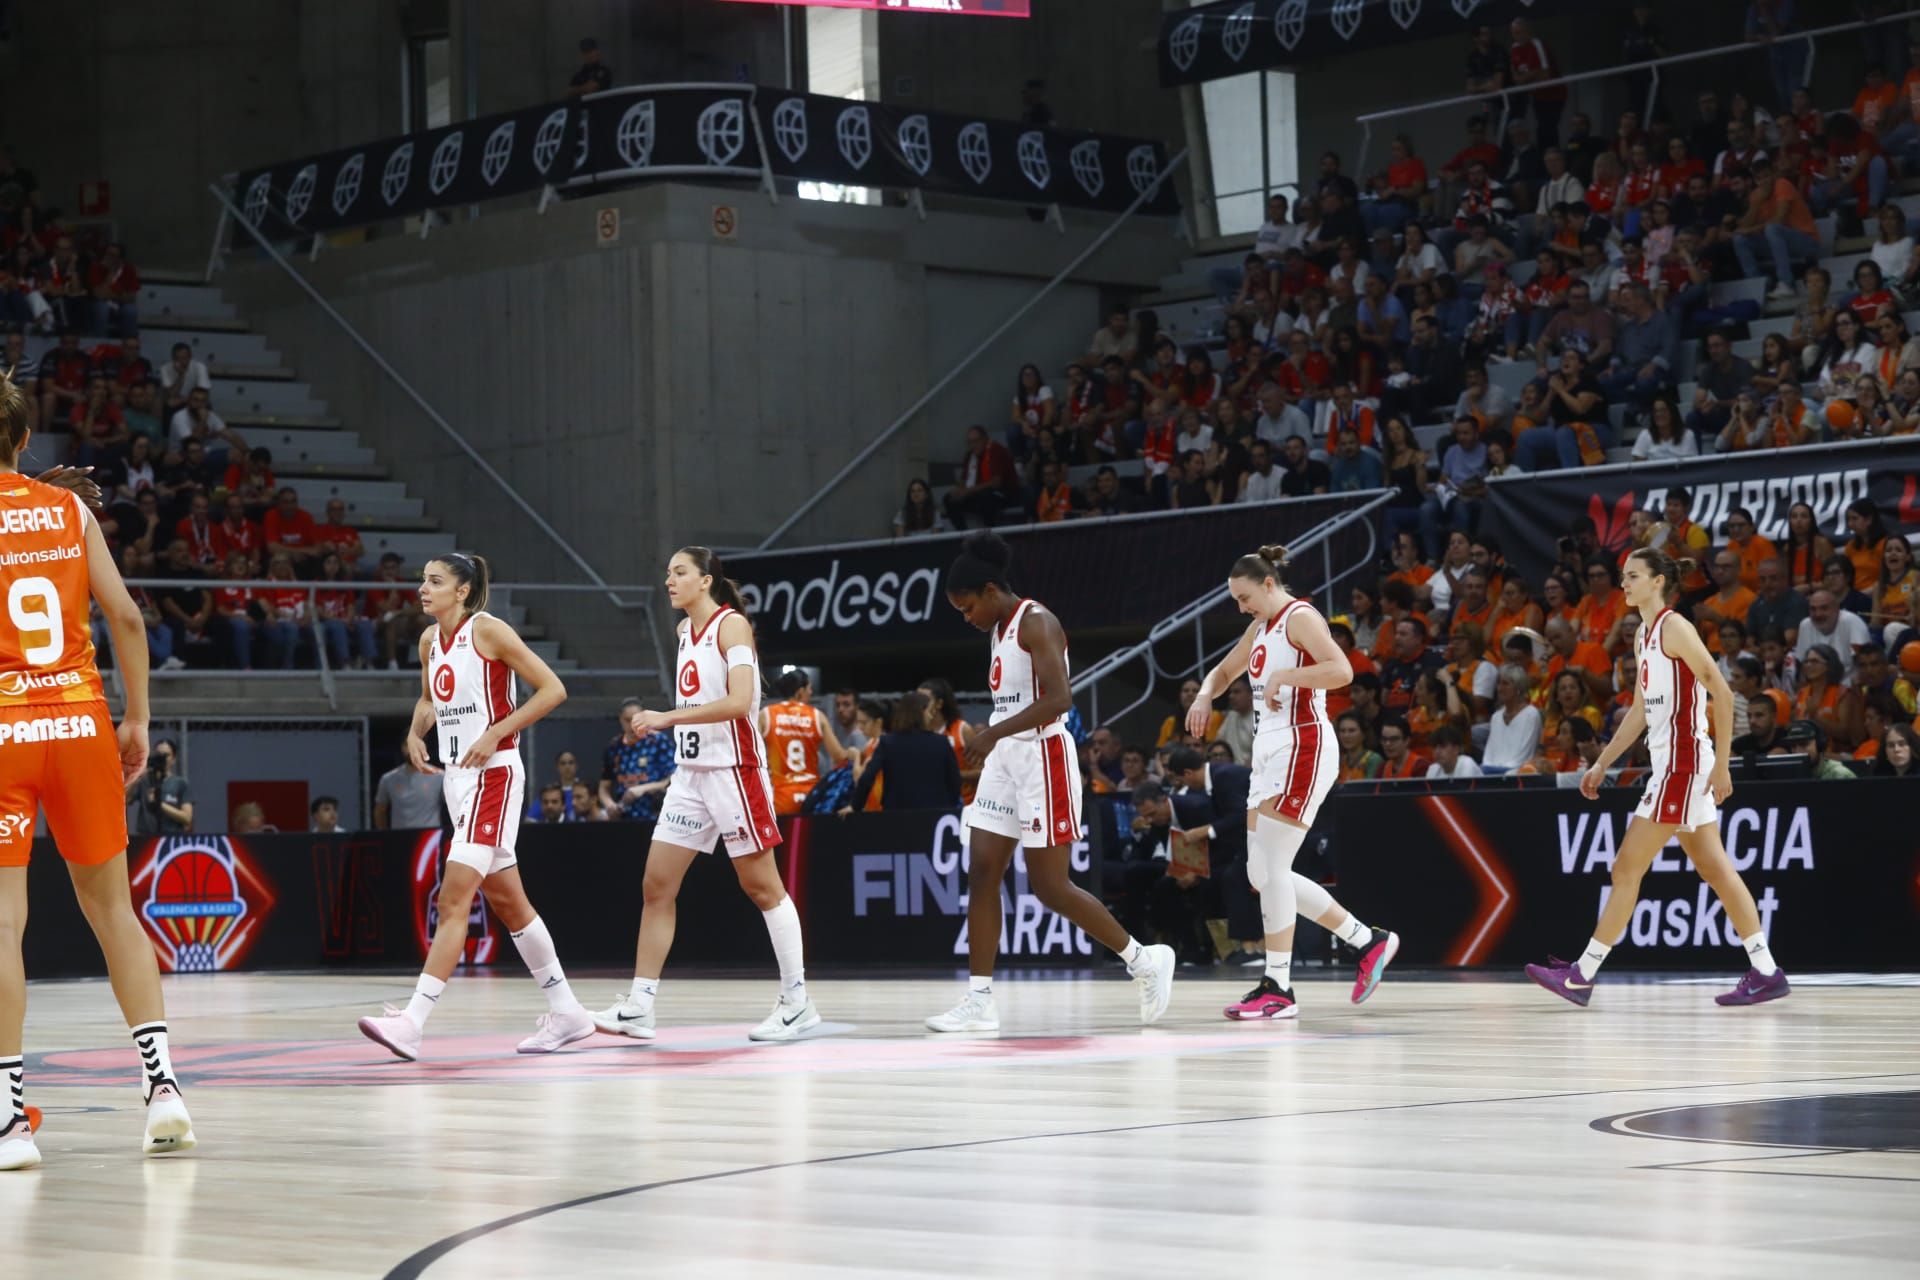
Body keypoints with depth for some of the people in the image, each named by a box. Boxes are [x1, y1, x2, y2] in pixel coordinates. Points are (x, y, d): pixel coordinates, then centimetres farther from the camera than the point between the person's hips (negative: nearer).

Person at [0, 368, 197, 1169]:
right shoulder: (70, 510, 8)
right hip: (80, 720, 3)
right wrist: (137, 720, 10)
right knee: (111, 905, 13)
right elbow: (125, 617, 3)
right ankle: (161, 1081, 5)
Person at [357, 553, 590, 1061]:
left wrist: (494, 733, -18)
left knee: (454, 899, -15)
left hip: (493, 774, -9)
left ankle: (412, 1023, -22)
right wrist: (415, 733, 7)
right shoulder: (430, 640, 10)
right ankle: (566, 1011, 23)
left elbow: (552, 689, -12)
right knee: (505, 901, 13)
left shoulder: (488, 630, -11)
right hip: (456, 775, 9)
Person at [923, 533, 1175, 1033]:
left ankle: (1144, 959, 9)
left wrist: (994, 732, -27)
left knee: (1050, 886, -6)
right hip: (1006, 761, 10)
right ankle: (980, 1001, 1)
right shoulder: (1001, 630, 15)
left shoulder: (1036, 623, -14)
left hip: (1042, 757, -10)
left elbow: (1059, 698, -25)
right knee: (982, 874, 0)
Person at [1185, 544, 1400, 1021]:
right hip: (1271, 750, 10)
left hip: (1302, 748, -10)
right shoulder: (1260, 628, 18)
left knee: (1271, 868, -13)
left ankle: (1278, 988, -10)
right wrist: (1205, 696, 11)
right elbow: (1225, 670, 32)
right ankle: (1368, 941, 16)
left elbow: (1341, 670, -25)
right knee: (1261, 874, 8)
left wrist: (1283, 677, -21)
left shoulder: (1300, 618, -10)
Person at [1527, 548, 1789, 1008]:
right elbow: (1639, 712, 22)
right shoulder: (1643, 636, 16)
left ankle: (1582, 976, -3)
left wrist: (1722, 762, -18)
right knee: (1715, 870, 9)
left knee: (1627, 867, -7)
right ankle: (1765, 973, 10)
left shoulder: (1675, 628, -12)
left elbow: (1722, 693, -16)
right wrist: (1601, 765, 20)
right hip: (1669, 764, 10)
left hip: (1683, 763, -10)